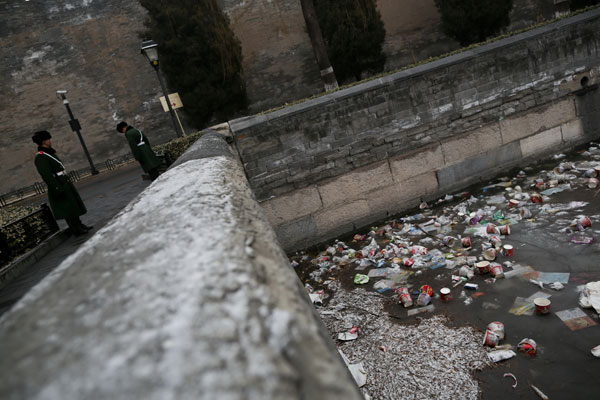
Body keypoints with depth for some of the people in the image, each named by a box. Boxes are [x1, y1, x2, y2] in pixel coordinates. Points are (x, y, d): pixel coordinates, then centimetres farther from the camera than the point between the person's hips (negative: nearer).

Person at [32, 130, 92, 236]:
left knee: (73, 206, 16)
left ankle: (79, 225, 28)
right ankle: (76, 230, 8)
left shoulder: (50, 153, 12)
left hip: (65, 184, 9)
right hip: (59, 187, -9)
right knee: (68, 210, -1)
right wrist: (58, 189, -24)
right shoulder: (40, 157, -17)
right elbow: (47, 176, -22)